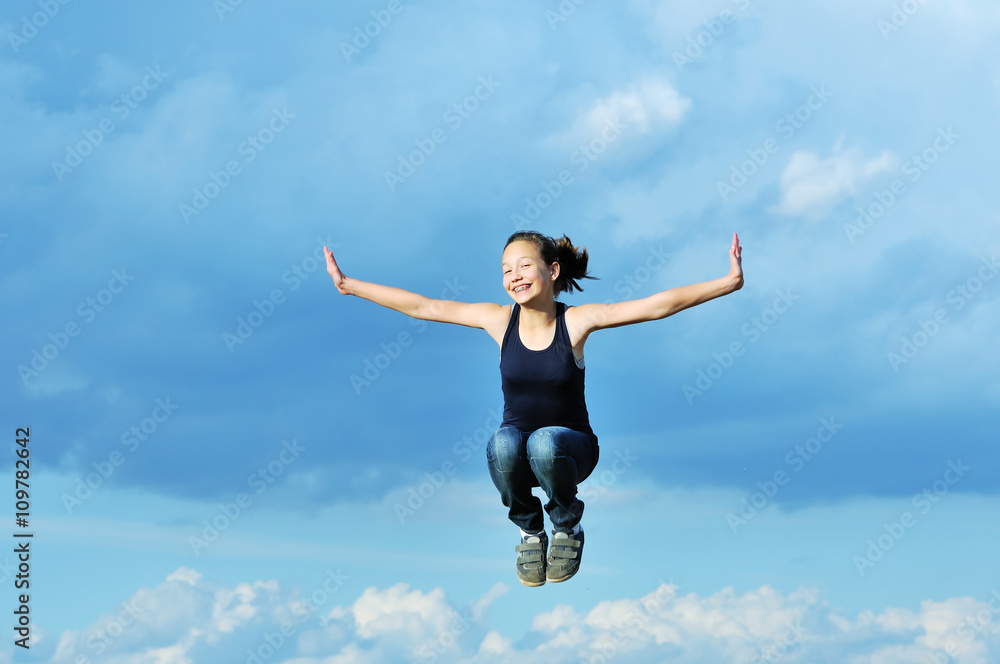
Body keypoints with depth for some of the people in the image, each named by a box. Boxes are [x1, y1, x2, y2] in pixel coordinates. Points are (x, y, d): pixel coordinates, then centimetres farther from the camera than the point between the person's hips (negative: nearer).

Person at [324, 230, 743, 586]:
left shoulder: (576, 322, -14)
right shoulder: (500, 320, -8)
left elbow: (658, 305, -21)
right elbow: (421, 306, -7)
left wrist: (729, 283, -30)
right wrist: (348, 285, -9)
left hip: (571, 445, -2)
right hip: (516, 450, 2)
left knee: (545, 442, -36)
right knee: (503, 444, -33)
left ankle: (567, 526, -4)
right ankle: (530, 532, -4)